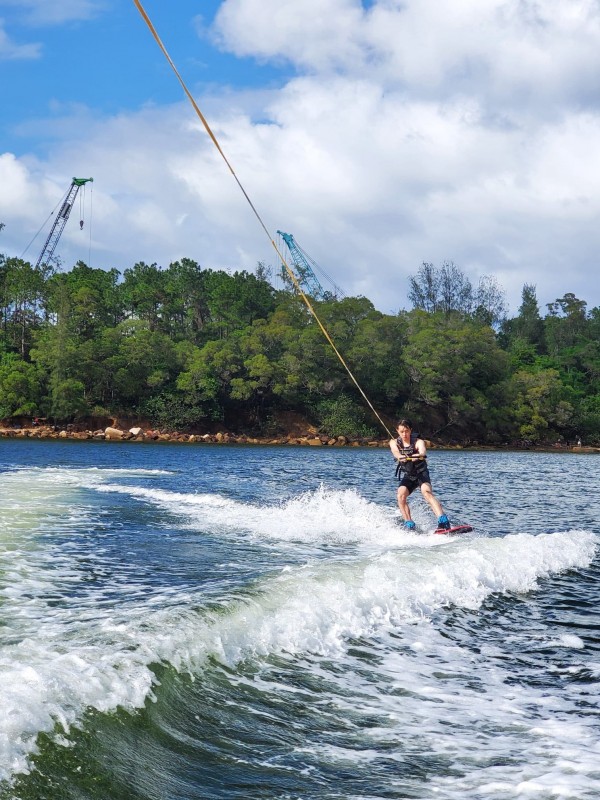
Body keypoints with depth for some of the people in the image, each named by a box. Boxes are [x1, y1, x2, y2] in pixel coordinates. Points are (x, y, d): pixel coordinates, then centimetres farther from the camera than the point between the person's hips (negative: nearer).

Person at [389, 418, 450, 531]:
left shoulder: (418, 442, -12)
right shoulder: (394, 442, -3)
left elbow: (423, 451, -35)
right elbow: (395, 451, -26)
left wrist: (419, 456, -60)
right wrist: (400, 457, -51)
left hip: (421, 473, -3)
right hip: (407, 476, 3)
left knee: (426, 492, -32)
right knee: (401, 495, -26)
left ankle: (443, 522, -45)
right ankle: (409, 525, -21)